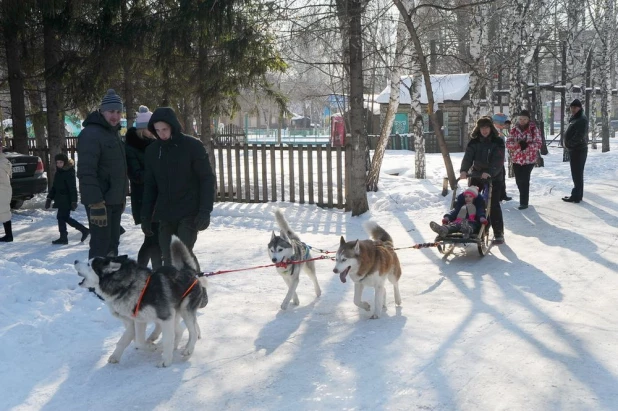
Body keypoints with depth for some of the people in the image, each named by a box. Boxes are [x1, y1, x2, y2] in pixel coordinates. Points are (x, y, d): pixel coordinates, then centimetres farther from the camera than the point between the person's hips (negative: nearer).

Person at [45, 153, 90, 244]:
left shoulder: (69, 173, -13)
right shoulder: (58, 173, 14)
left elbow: (73, 188, -17)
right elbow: (54, 187, 21)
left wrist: (74, 201, -21)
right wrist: (49, 198, 17)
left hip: (66, 200, -9)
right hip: (61, 200, 9)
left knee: (61, 217, -6)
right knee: (66, 218, 11)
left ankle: (63, 238, 3)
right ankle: (84, 230, 17)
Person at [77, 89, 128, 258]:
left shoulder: (114, 133, 16)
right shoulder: (91, 134, -15)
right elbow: (86, 172, -23)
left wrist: (122, 197, 22)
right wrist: (96, 203, -27)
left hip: (114, 200, 9)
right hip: (100, 202, -9)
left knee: (112, 244, 15)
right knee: (100, 245, -8)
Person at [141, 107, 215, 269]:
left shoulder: (193, 146, -7)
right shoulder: (152, 150, 6)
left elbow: (207, 179, -6)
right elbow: (150, 185, 13)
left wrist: (205, 211, -14)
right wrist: (146, 215, 8)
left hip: (189, 213, -4)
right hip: (165, 214, 4)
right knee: (168, 257, 4)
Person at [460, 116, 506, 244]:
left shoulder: (498, 142, -10)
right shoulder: (474, 142, 0)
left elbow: (498, 160, -22)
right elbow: (468, 157, -13)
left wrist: (489, 172, -39)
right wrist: (464, 170, -32)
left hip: (494, 178, -4)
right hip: (477, 176, 4)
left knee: (494, 204, -7)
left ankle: (499, 233, 1)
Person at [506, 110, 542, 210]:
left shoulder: (534, 129, -6)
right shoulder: (514, 129, 4)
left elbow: (538, 144, -10)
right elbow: (508, 143, -2)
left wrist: (527, 145, -24)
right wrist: (518, 144, -21)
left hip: (529, 160, -4)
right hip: (516, 159, 4)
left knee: (524, 180, -7)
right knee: (519, 180, 11)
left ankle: (524, 202, 2)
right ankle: (524, 198, 35)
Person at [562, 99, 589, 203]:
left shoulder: (582, 119, -15)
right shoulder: (574, 119, 15)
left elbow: (579, 136, -23)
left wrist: (569, 144, -14)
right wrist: (567, 143, 6)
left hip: (579, 150, -10)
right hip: (574, 150, 10)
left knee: (577, 174, -7)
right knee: (576, 173, 15)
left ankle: (576, 196, -4)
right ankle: (577, 194, 23)